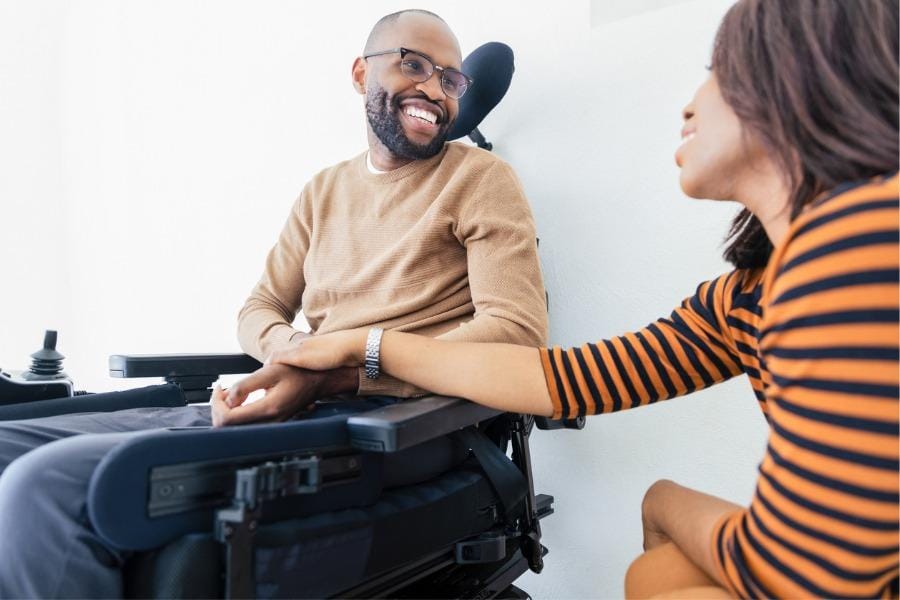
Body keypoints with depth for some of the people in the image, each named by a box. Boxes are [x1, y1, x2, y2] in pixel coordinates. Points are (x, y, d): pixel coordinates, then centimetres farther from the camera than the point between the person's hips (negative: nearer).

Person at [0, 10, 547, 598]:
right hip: (286, 404, 6)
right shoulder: (325, 191, 19)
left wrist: (335, 372, -21)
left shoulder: (481, 178, 2)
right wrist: (296, 348, -6)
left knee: (49, 484, -23)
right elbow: (260, 309, 21)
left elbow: (517, 330, -11)